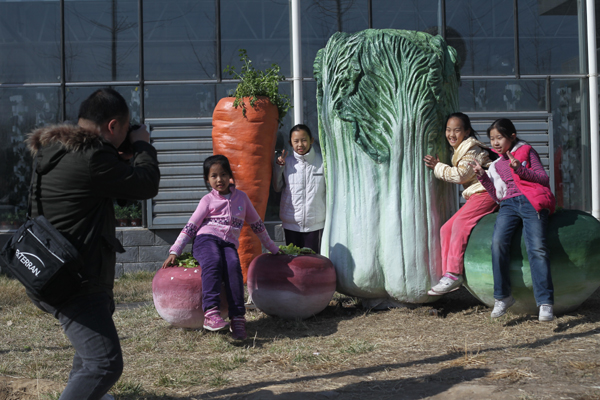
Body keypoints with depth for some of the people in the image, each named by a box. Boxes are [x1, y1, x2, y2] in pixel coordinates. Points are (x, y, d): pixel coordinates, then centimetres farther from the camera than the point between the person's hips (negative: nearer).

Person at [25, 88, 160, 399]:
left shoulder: (54, 150, 8)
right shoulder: (92, 158, -23)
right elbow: (146, 184, -14)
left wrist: (127, 152, 14)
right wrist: (142, 146, 2)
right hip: (73, 282, -11)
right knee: (105, 363, -14)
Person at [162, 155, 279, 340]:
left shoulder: (241, 197, 18)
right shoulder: (207, 200, 12)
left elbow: (256, 224, 27)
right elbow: (190, 227, 8)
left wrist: (273, 248, 31)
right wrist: (174, 251, -1)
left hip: (229, 244, 1)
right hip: (206, 239, -1)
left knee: (233, 266, -33)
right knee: (213, 262, -36)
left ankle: (237, 318, -37)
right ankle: (210, 313, -48)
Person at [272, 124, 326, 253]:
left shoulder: (322, 162, -3)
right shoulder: (286, 162, 1)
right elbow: (277, 188, 8)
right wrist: (278, 167, -4)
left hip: (315, 223, -1)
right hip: (291, 223, 1)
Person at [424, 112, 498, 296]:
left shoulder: (471, 149, -9)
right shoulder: (460, 150, 20)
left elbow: (460, 175, -16)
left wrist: (437, 167, -8)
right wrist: (439, 166, 11)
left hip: (486, 193, -10)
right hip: (474, 197, 10)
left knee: (460, 223, -26)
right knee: (446, 229, 2)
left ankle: (454, 273, -28)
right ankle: (447, 275, 1)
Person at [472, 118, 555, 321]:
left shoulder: (526, 151, 14)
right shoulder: (496, 165, 25)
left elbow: (544, 178, 4)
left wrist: (520, 169, -9)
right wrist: (483, 177, 6)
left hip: (531, 201, -3)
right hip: (509, 205, 3)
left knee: (537, 247, -22)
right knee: (498, 242, -25)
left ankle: (545, 302, -21)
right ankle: (502, 296, -16)